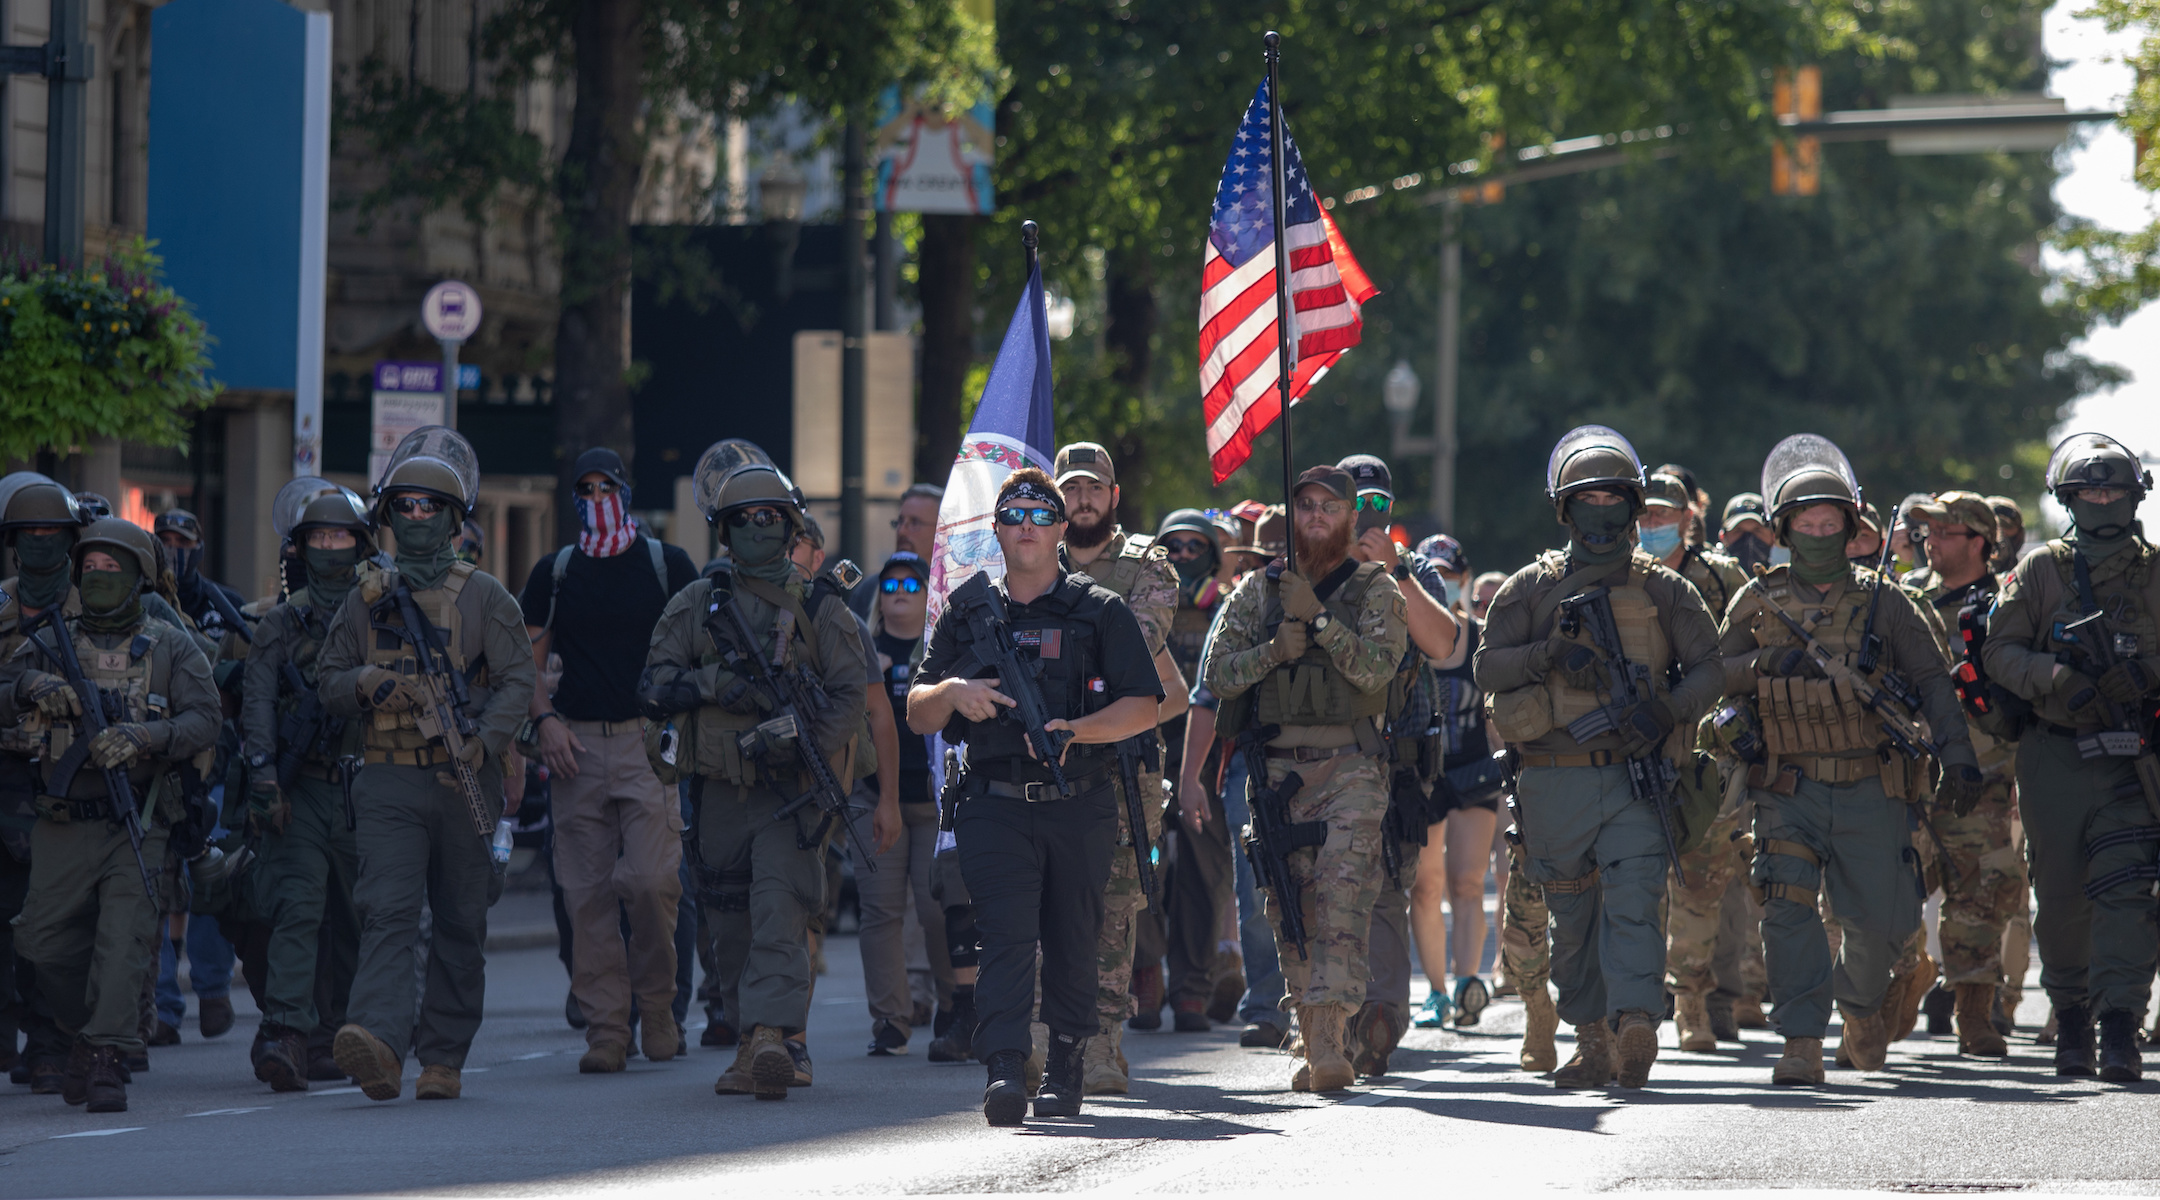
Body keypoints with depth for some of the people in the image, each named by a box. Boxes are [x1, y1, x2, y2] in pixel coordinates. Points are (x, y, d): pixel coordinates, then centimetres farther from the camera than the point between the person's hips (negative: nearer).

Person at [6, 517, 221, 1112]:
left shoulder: (171, 648, 5)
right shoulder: (51, 643, 10)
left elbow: (203, 722, -6)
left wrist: (141, 738, -23)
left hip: (136, 823, -2)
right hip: (64, 826, 2)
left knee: (123, 940, -13)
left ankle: (108, 1061, -13)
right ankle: (82, 1034, 28)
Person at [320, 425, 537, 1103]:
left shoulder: (484, 598, 4)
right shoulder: (367, 600, 13)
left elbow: (518, 678, -3)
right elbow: (327, 680, 16)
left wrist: (484, 741, -19)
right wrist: (363, 683, -8)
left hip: (464, 785, 0)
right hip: (391, 782, 0)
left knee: (460, 925, 7)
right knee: (388, 910, -17)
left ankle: (444, 1058, 17)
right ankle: (379, 1042, -33)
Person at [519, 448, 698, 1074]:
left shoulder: (667, 564, 7)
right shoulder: (554, 573, 13)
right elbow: (528, 660, 14)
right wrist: (544, 718, -3)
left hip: (648, 741, -2)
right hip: (576, 746, 2)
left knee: (650, 880, -15)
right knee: (588, 893, -1)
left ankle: (657, 1007, 5)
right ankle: (605, 1028, 2)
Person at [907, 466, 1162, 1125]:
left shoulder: (1102, 612, 7)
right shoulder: (965, 614, 12)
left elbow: (1145, 706, 2)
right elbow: (917, 717, 14)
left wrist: (1078, 731, -14)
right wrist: (950, 692, -9)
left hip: (1080, 806, 0)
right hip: (994, 806, 0)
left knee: (1073, 945, 7)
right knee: (1006, 934, -16)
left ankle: (1065, 1071, 22)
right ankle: (1004, 1071, -26)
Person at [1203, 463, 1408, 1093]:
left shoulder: (1376, 590, 6)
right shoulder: (1257, 591, 13)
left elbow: (1378, 667, -10)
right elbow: (1218, 674, 7)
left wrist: (1317, 616, -15)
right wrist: (1272, 652, -9)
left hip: (1350, 765, -3)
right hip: (1277, 768, 3)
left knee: (1343, 893, -17)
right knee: (1292, 906, 3)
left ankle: (1330, 1037, -26)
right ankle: (1312, 1044, 11)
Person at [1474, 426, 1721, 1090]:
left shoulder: (1663, 590, 10)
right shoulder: (1531, 588, 9)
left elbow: (1710, 667, 7)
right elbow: (1487, 667, 3)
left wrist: (1665, 708, -12)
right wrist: (1550, 655, -15)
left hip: (1634, 777, -1)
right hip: (1554, 781, 2)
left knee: (1634, 898, -17)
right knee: (1571, 914, 7)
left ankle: (1636, 1023, -30)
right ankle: (1593, 1041, 16)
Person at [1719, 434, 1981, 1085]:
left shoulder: (1883, 601, 6)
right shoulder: (1758, 602, 7)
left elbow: (1933, 681, 5)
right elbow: (1713, 676, 7)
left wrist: (1957, 755, -7)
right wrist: (1770, 662, -11)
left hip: (1871, 790, 0)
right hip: (1789, 789, 0)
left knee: (1880, 921, 5)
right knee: (1788, 904, -18)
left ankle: (1862, 1004, 37)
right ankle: (1803, 1044, -17)